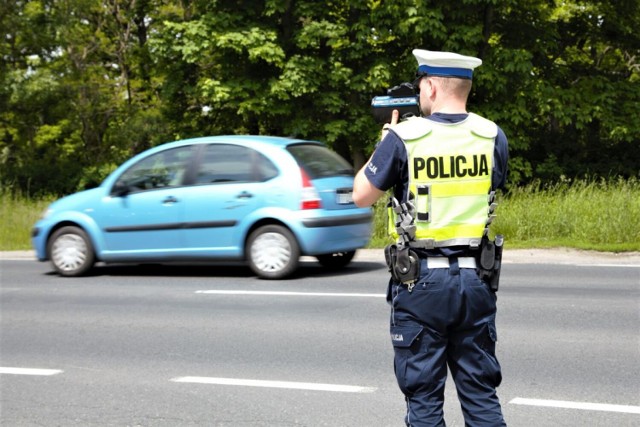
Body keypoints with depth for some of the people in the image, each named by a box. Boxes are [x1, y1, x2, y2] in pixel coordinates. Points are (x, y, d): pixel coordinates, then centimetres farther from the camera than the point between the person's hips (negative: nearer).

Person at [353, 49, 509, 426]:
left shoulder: (404, 137, -10)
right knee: (482, 395, 12)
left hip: (421, 282, -3)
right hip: (475, 280, 3)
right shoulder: (493, 137, 1)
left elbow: (362, 196, -1)